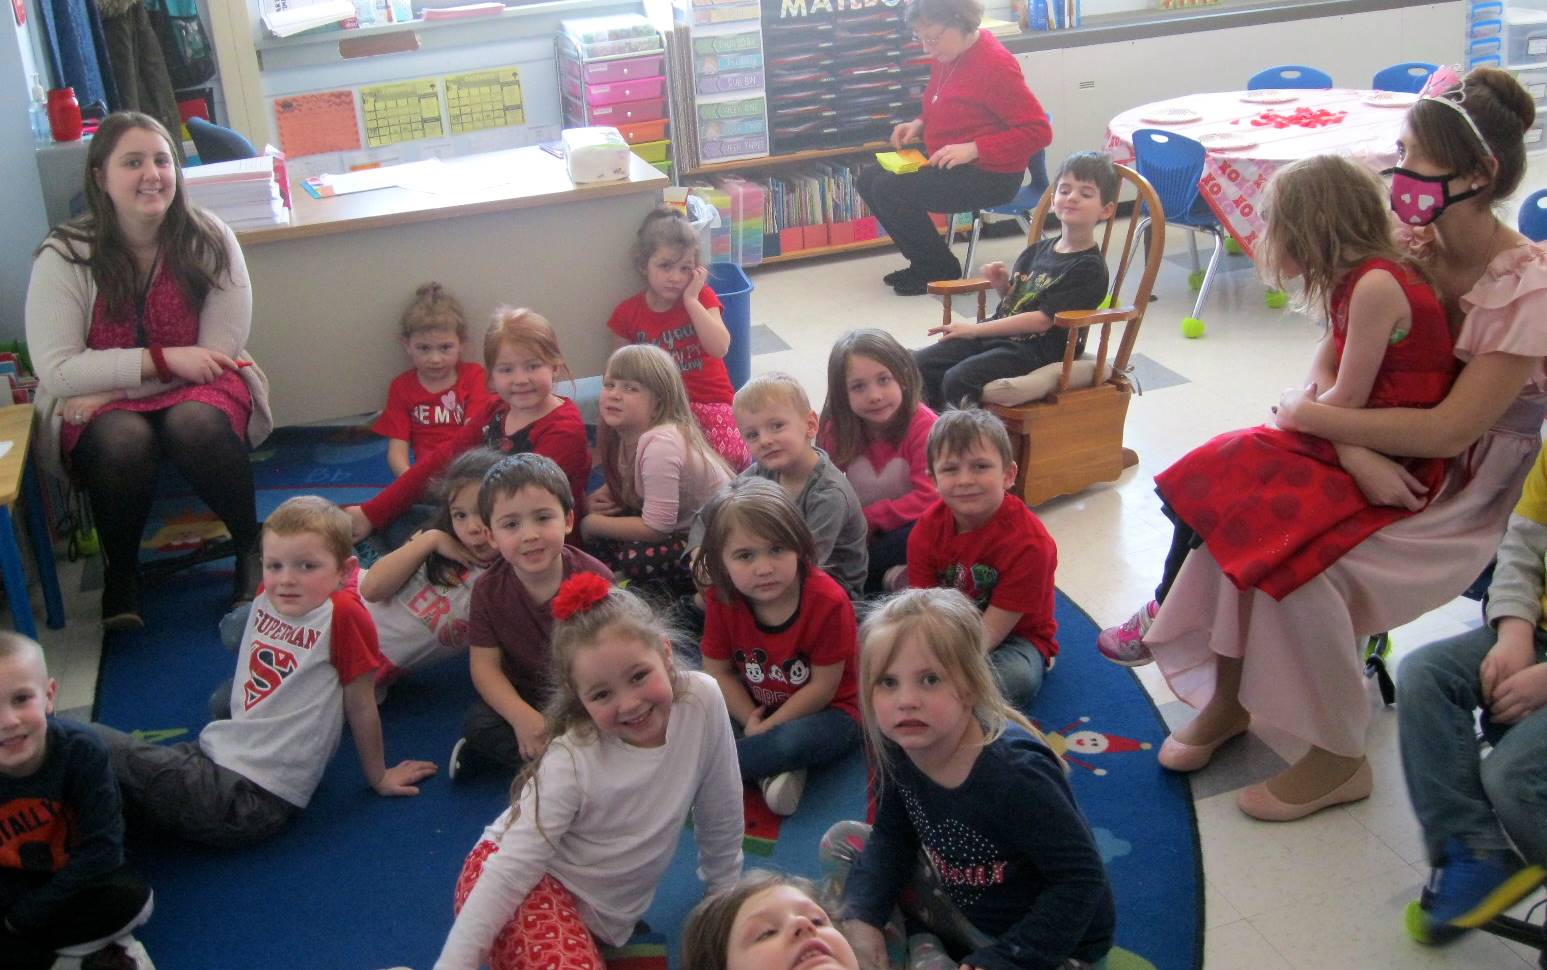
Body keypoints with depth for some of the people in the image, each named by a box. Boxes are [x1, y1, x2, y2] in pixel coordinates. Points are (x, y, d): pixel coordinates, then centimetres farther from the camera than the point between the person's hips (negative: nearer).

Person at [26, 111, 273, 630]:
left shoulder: (209, 240, -9)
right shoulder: (65, 256, -11)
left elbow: (221, 349, -12)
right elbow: (56, 369, -16)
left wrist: (110, 388, -17)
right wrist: (165, 359, -23)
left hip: (196, 391, 0)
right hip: (102, 411, 0)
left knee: (195, 424, -34)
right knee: (123, 440, -34)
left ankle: (251, 548, -10)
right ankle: (120, 575, -8)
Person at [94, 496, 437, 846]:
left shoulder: (343, 615, -16)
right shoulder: (267, 598, 4)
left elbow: (360, 706, -6)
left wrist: (378, 778, 3)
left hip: (252, 796, -7)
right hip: (217, 752, 8)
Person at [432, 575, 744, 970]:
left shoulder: (702, 700, -16)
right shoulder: (572, 762, -23)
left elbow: (721, 819, -1)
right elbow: (512, 871, -22)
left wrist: (728, 902, 10)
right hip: (528, 886, -5)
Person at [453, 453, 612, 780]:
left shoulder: (595, 578, -17)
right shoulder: (488, 590, -11)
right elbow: (485, 664, -10)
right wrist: (523, 718, -25)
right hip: (522, 699, 1)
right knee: (477, 724, -26)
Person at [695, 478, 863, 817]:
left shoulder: (828, 601, -26)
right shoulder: (721, 599, -14)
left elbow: (822, 688, -20)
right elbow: (717, 672, -6)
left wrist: (764, 730, -19)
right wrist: (750, 722, -18)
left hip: (825, 711, -5)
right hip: (756, 708, 5)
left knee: (793, 740, -37)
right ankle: (773, 767, -20)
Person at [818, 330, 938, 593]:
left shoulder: (924, 426, -16)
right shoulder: (836, 429, -4)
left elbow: (929, 498, -20)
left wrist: (869, 518, -22)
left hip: (910, 527, -5)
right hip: (858, 529, 5)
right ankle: (889, 576, -24)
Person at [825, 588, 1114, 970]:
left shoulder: (1014, 773, -34)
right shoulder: (895, 747, -13)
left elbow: (1080, 878, -27)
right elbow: (893, 835, 2)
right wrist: (862, 916, -13)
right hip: (960, 899, 7)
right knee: (840, 841, 4)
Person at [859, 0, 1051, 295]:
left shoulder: (995, 64, -21)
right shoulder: (948, 53, 3)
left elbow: (1039, 131, -23)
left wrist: (973, 149, -28)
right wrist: (919, 124, 2)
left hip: (991, 175, -9)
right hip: (946, 162, 9)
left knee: (890, 191, -21)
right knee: (868, 181, 0)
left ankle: (942, 270, -1)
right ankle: (924, 262, 11)